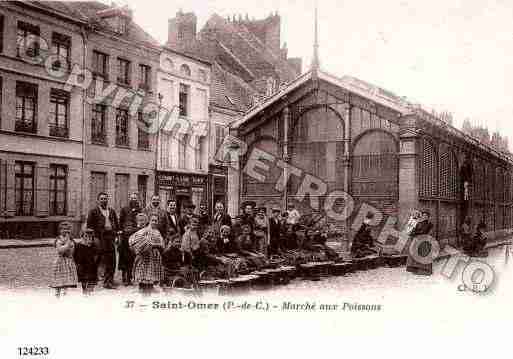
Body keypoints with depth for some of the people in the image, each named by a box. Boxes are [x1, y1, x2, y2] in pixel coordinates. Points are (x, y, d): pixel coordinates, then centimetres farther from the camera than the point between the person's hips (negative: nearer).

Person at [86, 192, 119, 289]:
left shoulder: (112, 211, 17)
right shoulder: (93, 211, 3)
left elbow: (116, 225, 21)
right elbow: (89, 225, -1)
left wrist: (116, 234, 9)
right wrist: (92, 237, -8)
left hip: (110, 237, 4)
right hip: (99, 238, -4)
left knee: (111, 260, 2)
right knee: (101, 259, -4)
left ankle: (110, 281, 9)